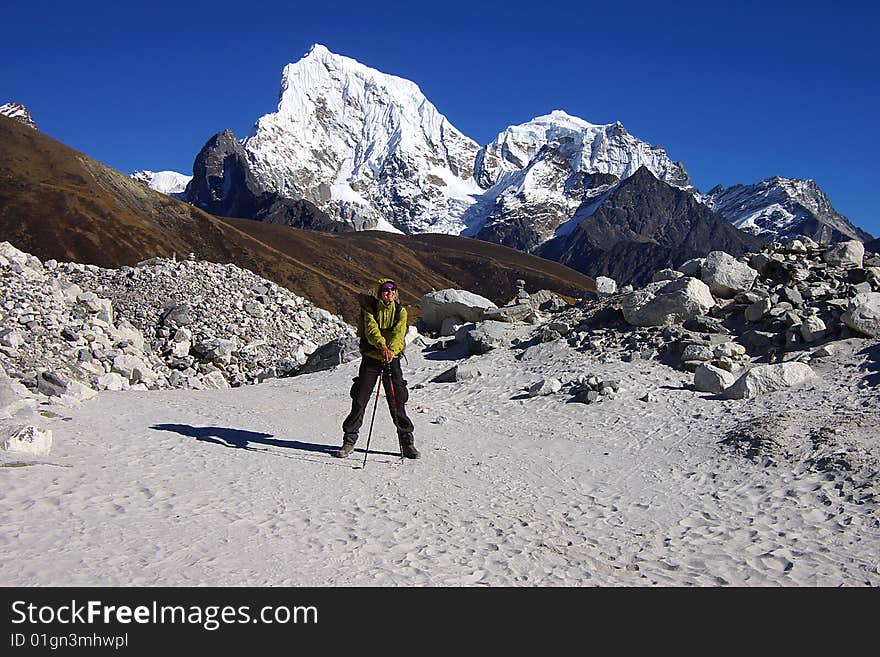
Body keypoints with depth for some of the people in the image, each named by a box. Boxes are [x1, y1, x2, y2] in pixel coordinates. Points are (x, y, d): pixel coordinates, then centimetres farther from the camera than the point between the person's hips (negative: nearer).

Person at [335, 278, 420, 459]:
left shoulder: (400, 311, 3)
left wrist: (391, 350, -32)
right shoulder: (370, 309, -2)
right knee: (359, 400, -2)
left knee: (397, 402, 0)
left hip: (392, 358, 1)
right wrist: (382, 345, -38)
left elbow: (399, 333, -13)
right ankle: (349, 441, 9)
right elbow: (371, 330, -19)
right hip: (371, 358, -1)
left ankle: (407, 442, 11)